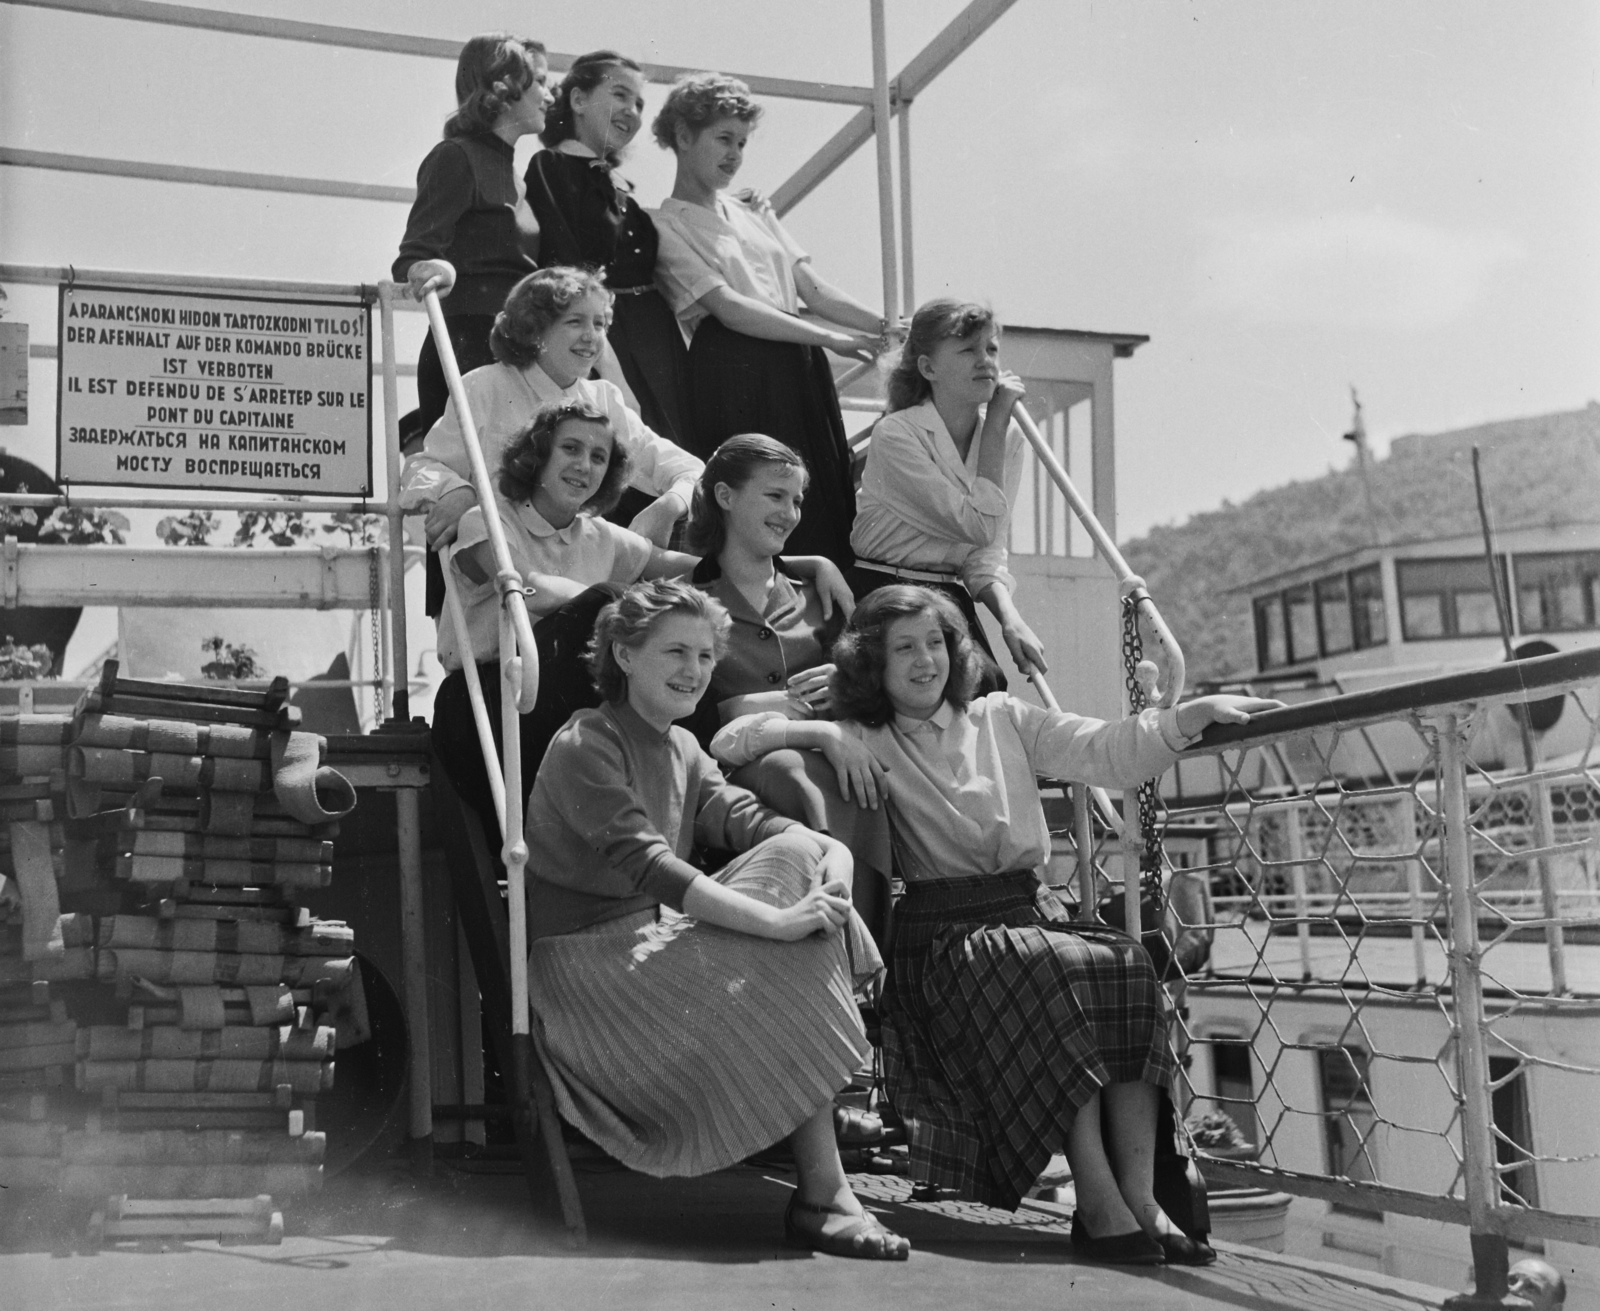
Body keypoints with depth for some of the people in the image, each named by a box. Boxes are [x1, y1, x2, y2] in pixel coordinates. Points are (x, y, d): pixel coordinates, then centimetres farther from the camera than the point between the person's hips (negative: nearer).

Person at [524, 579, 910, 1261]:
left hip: (656, 940, 8)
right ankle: (822, 1194, -20)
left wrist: (833, 852, -24)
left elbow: (745, 817, -2)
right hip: (586, 958, -8)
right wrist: (779, 922, -33)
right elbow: (645, 865, -27)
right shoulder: (585, 747, -13)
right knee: (785, 965, -26)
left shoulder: (681, 750, 15)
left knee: (797, 855, -14)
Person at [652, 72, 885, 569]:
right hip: (737, 374, -6)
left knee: (825, 504, -2)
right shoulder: (668, 226, 3)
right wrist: (828, 338, -17)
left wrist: (888, 329, 0)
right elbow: (728, 307, -10)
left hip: (801, 371, 7)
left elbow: (811, 287, 15)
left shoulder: (755, 212, 23)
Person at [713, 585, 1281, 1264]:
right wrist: (819, 733, -15)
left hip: (1033, 910, 4)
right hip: (946, 934, -4)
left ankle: (1139, 1197, -27)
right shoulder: (866, 744, 9)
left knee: (1128, 965, -26)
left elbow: (1110, 754, 7)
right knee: (1043, 970, -34)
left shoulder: (1002, 719, 17)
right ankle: (1097, 1205, -34)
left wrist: (1193, 714, -6)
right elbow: (731, 743, 1)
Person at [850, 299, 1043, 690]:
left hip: (951, 598, 5)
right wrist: (996, 422, -15)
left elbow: (987, 552, 1)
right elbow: (980, 525, -20)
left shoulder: (1007, 438, 4)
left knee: (990, 695, -22)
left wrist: (1009, 616, -20)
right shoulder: (895, 434, -15)